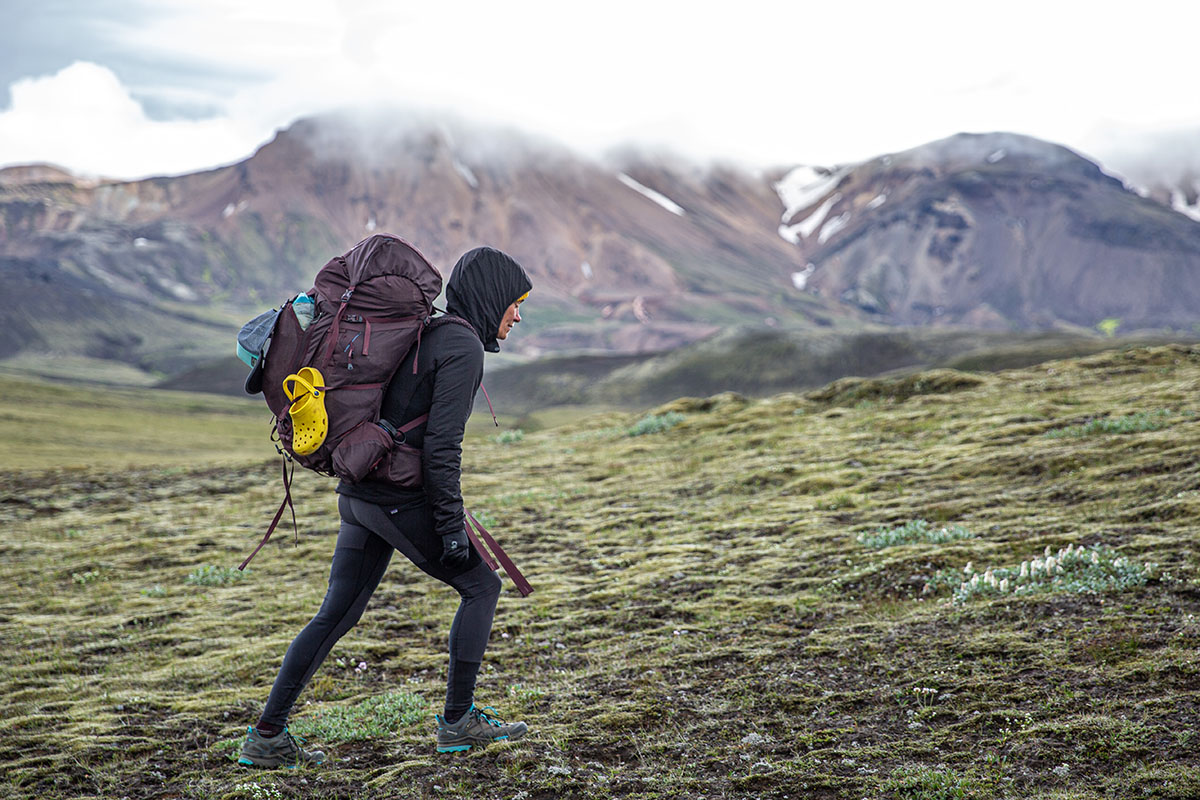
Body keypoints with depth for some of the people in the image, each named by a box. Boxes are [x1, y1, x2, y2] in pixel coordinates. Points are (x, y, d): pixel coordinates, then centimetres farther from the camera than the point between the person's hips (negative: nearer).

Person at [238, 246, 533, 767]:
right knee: (480, 585, 9)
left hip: (359, 494, 9)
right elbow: (442, 444, -19)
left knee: (336, 616, 11)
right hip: (402, 502, -8)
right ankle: (458, 721, 12)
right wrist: (452, 525, -15)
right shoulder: (463, 347, -12)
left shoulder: (423, 334, 17)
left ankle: (266, 736, 11)